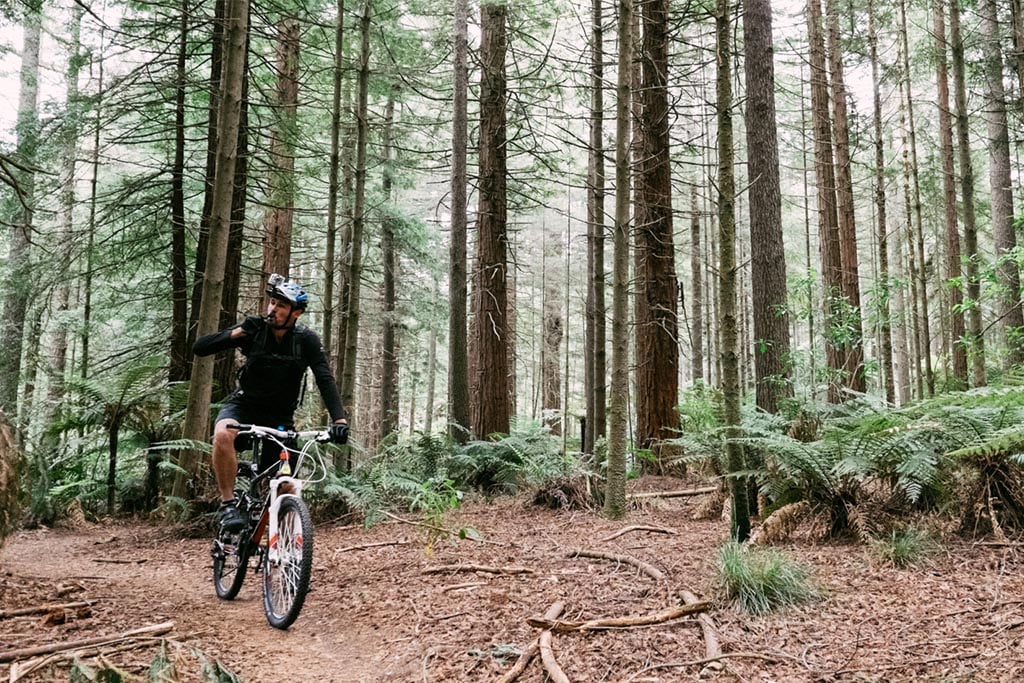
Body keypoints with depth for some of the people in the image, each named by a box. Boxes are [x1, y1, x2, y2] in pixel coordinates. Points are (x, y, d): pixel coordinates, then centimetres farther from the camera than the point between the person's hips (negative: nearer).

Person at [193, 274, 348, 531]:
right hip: (244, 405, 0)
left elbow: (325, 380, -21)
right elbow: (199, 348, -13)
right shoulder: (254, 329, -13)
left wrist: (339, 419, -36)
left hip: (280, 417, 1)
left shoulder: (306, 340, -13)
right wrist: (236, 334, -28)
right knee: (223, 435, -35)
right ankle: (228, 505, -22)